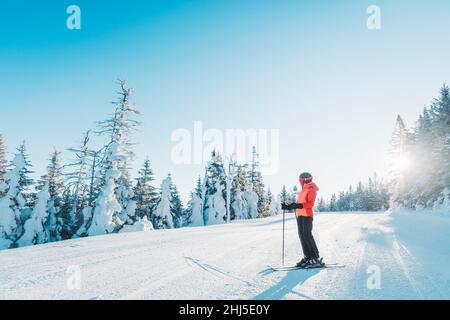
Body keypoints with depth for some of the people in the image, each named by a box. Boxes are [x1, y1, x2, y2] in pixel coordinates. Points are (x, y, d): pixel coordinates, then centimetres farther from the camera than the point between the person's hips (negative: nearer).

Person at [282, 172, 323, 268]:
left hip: (307, 215, -9)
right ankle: (308, 257, 11)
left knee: (307, 236, -11)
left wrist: (300, 205, -29)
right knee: (302, 236, 6)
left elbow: (311, 204, -16)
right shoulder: (302, 190, 21)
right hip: (299, 215, 9)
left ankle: (316, 258, -7)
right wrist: (288, 207, 15)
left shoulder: (311, 190, -5)